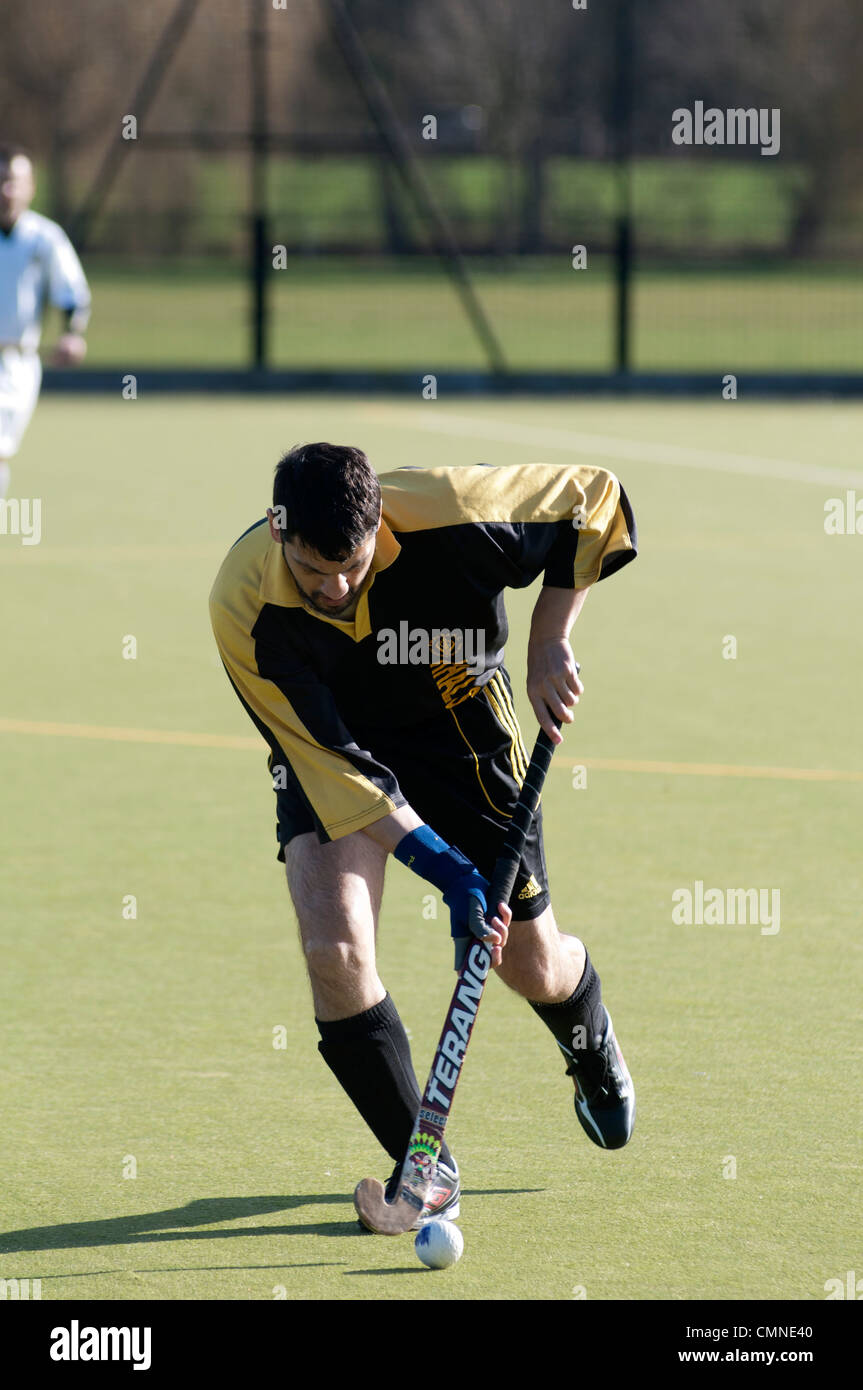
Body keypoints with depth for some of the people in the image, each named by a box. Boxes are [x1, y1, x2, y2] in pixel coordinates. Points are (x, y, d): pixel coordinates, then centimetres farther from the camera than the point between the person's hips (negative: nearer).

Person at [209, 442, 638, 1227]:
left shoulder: (448, 514, -33)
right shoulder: (242, 608, -31)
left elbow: (595, 499, -16)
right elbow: (330, 764, -26)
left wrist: (549, 644, -21)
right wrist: (447, 869, -32)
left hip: (461, 723, 1)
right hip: (327, 743, 0)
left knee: (533, 966, 9)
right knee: (334, 948, -23)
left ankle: (593, 1047, 48)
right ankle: (427, 1167, -6)